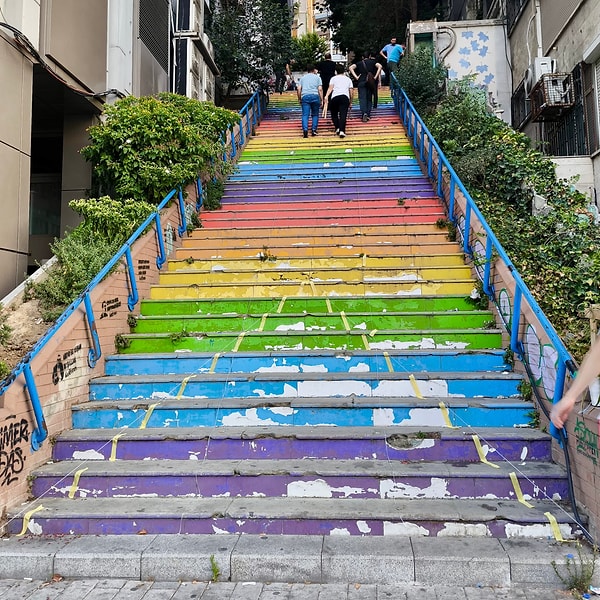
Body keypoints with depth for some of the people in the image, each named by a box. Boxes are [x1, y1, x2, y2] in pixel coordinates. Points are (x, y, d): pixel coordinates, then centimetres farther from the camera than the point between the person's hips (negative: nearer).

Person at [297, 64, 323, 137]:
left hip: (305, 96, 1)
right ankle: (314, 129, 6)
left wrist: (299, 99, 16)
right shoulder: (317, 77, 16)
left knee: (305, 115, -6)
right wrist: (321, 100, 6)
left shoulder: (302, 77, 21)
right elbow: (320, 89, 5)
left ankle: (305, 129, -24)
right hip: (315, 96, -1)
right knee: (315, 114, 13)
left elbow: (299, 89, 9)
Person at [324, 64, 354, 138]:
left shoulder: (334, 78, 18)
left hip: (335, 97, -1)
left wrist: (327, 96, -12)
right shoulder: (348, 79, 25)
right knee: (343, 115, -7)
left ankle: (337, 128, 3)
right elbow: (351, 92, 19)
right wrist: (350, 102, 27)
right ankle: (342, 131, -23)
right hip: (345, 97, 1)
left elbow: (330, 88, -1)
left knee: (334, 114, 16)